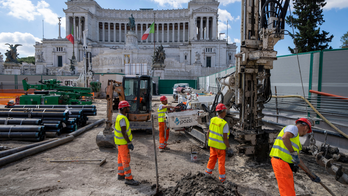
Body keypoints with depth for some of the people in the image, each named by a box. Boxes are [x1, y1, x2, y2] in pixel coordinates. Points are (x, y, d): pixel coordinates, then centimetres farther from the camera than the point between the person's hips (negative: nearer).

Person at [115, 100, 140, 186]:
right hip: (122, 142, -10)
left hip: (122, 141, 10)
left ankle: (121, 175, 30)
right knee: (126, 160, -5)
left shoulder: (120, 117, 10)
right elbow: (123, 132, -26)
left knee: (121, 158, 18)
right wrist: (129, 143, -23)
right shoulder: (122, 118, -22)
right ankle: (129, 179, 1)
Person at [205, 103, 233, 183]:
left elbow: (209, 132, 3)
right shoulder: (224, 124, -23)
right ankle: (222, 177, 23)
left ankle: (208, 172, 37)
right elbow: (225, 138, -21)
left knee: (212, 158, 23)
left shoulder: (212, 120, -6)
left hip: (212, 144, 6)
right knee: (221, 161, 10)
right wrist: (229, 148, -11)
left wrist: (208, 140, 18)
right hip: (220, 146, -5)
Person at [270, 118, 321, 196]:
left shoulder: (296, 137, 27)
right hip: (280, 161, -10)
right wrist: (293, 153, -21)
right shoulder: (293, 128, -2)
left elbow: (297, 158, 27)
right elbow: (285, 137, -27)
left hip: (286, 163, 10)